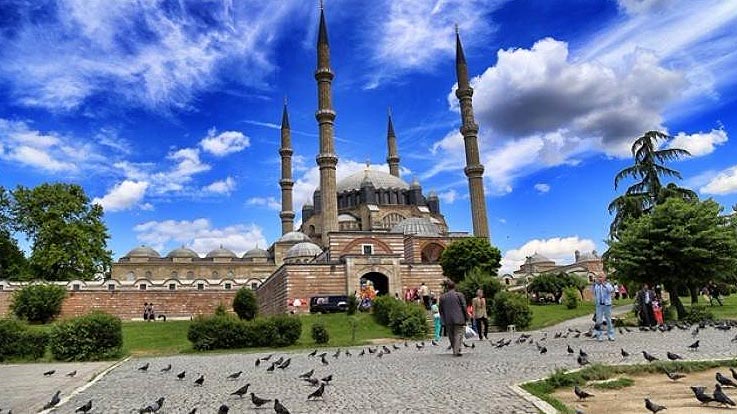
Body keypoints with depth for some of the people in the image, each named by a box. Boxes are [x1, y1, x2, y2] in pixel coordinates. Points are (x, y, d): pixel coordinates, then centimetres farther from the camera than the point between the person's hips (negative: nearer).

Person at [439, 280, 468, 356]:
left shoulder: (442, 297, 4)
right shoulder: (459, 295, -3)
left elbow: (440, 309, 7)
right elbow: (464, 307, -5)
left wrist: (443, 320, 15)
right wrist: (465, 318, 4)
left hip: (448, 320, 3)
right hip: (458, 319, -2)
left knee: (451, 335, 14)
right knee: (458, 334, 3)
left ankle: (455, 350, 21)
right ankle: (456, 351, -8)